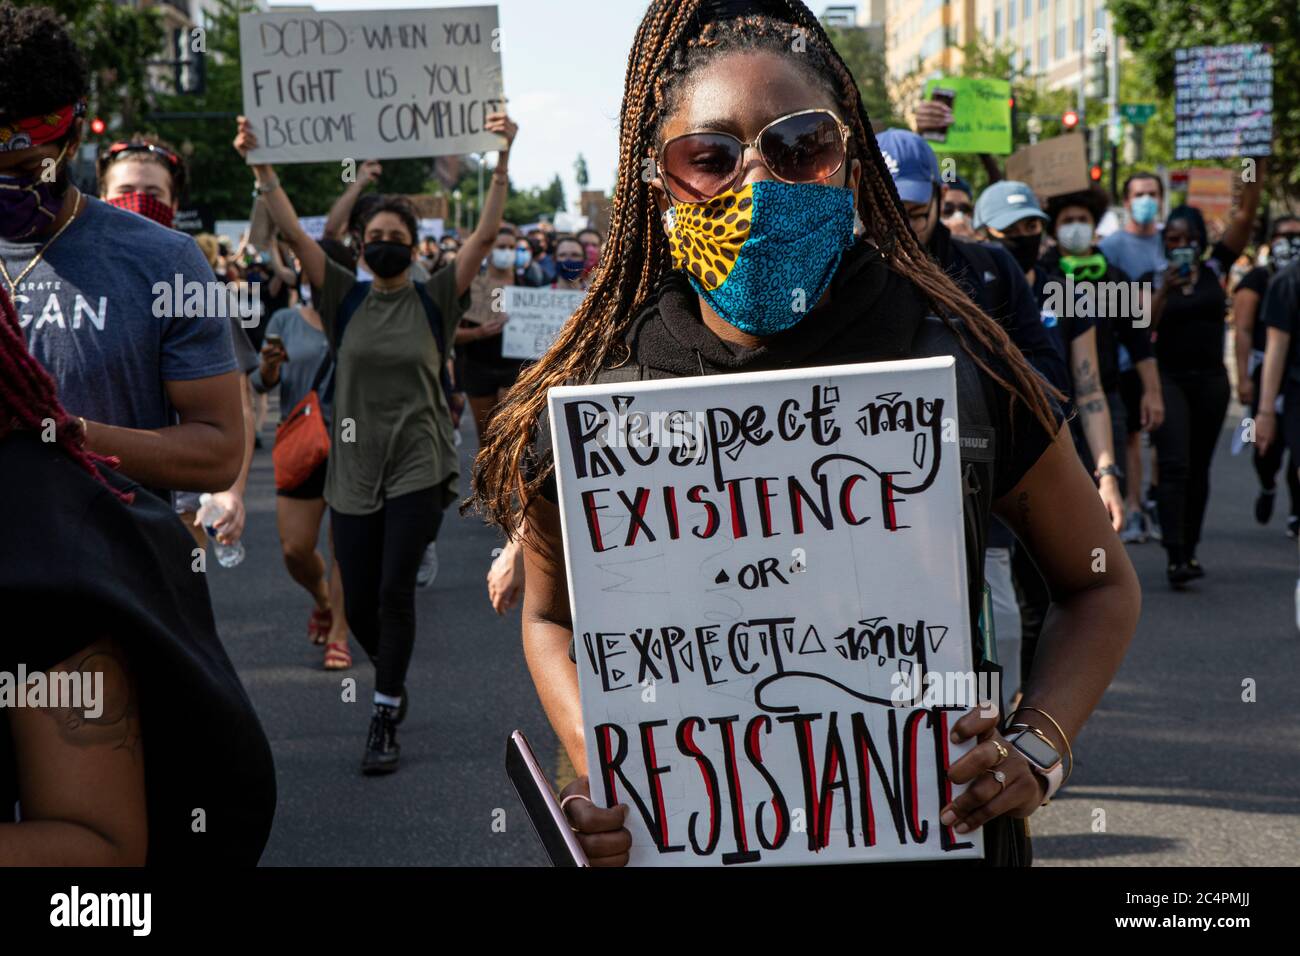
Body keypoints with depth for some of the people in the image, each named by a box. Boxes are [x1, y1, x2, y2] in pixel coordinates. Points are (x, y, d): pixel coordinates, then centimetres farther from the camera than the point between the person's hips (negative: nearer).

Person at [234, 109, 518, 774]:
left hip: (418, 469, -2)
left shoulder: (436, 299, 2)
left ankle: (384, 722, -3)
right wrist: (259, 166, -11)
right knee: (359, 605, 6)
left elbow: (486, 233, -6)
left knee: (395, 590, -12)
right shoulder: (345, 299, 5)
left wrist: (503, 159, -13)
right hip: (354, 471, 2)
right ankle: (393, 681, 36)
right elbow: (292, 231, -2)